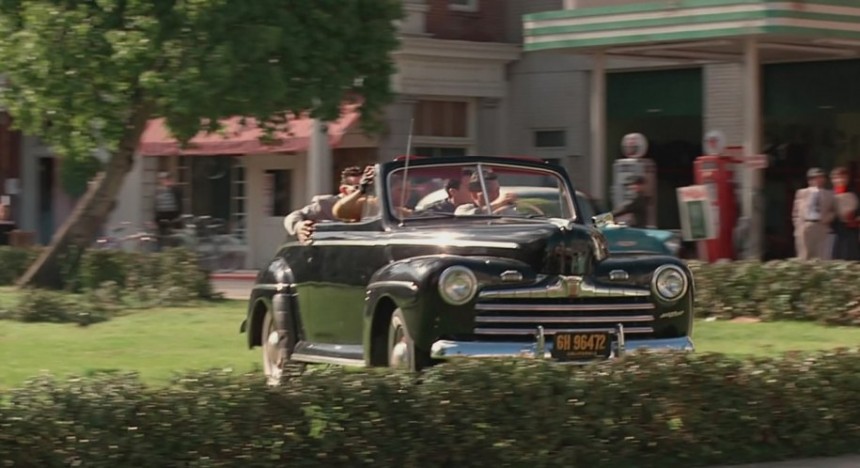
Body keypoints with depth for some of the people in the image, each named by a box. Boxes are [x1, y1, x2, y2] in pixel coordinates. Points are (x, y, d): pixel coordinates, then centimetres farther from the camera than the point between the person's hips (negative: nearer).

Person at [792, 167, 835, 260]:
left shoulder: (829, 194, 10)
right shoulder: (802, 193, 7)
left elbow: (834, 211, 13)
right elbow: (796, 212, 7)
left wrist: (829, 217, -7)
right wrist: (799, 226, -3)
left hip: (822, 227, 1)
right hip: (806, 227, -1)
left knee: (822, 257, -5)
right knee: (805, 256, 1)